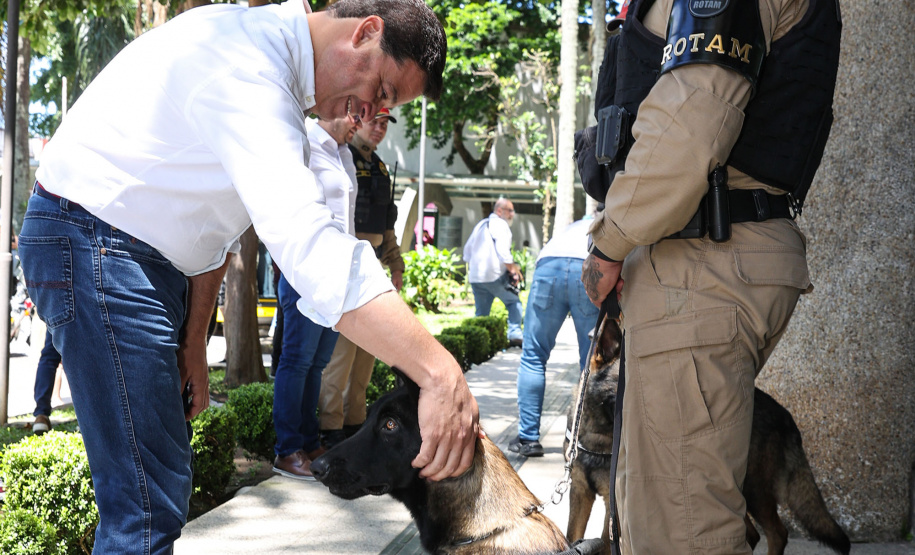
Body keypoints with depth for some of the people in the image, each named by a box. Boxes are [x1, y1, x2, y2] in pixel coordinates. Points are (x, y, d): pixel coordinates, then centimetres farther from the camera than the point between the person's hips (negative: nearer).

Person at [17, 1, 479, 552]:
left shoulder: (273, 82, 8)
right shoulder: (246, 61, -26)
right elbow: (304, 238, -38)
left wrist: (194, 343, 8)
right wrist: (439, 372, -42)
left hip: (155, 263, 11)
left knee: (166, 478, 16)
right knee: (150, 505, -12)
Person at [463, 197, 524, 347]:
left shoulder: (481, 224, 21)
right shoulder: (500, 224, -5)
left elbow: (467, 250, 25)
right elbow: (503, 252, -16)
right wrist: (513, 270, -8)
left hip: (475, 277, 7)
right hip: (494, 275, -7)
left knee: (481, 313, 12)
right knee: (514, 302, 5)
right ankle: (515, 334, -10)